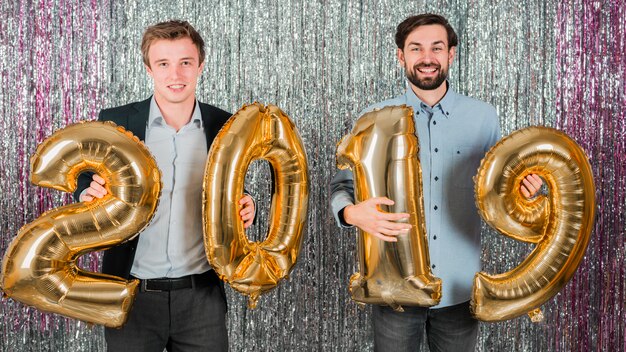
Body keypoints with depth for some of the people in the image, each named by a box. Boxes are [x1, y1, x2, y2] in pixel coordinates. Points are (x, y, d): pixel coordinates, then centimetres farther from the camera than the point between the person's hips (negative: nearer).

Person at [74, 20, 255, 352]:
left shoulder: (224, 126, 0)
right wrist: (89, 194, -18)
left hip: (202, 295, 1)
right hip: (133, 296, -1)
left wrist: (245, 209, -12)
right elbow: (86, 181, 5)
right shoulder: (115, 122, -3)